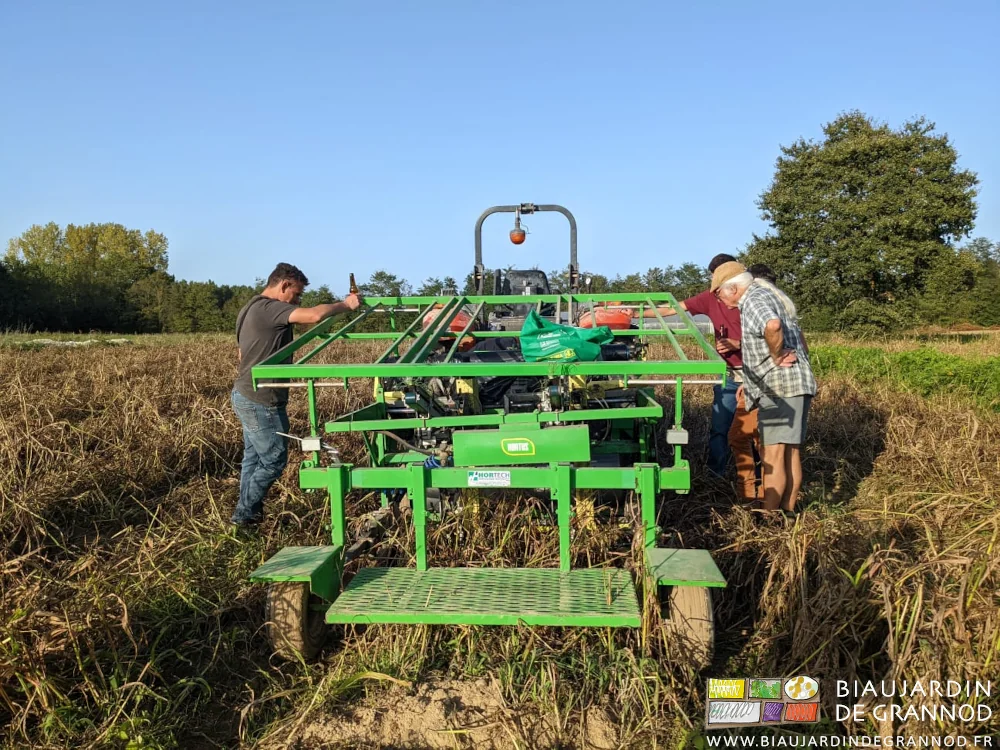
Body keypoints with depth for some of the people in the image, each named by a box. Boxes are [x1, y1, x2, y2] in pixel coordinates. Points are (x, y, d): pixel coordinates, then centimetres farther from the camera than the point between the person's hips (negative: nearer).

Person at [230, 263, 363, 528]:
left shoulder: (251, 309, 15)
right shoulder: (267, 308, -19)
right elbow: (315, 315, -30)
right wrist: (346, 304, -15)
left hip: (247, 396, 10)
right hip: (260, 401, -10)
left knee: (254, 457, 16)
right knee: (274, 460, 1)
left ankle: (248, 511, 24)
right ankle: (244, 514, 12)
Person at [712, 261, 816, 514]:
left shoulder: (754, 299, -11)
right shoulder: (763, 295, 21)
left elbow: (773, 325, -35)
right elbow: (795, 332, 28)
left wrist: (777, 357, -21)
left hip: (780, 386, -11)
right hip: (794, 383, 11)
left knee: (774, 453, -8)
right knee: (790, 452, 12)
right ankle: (788, 511, 19)